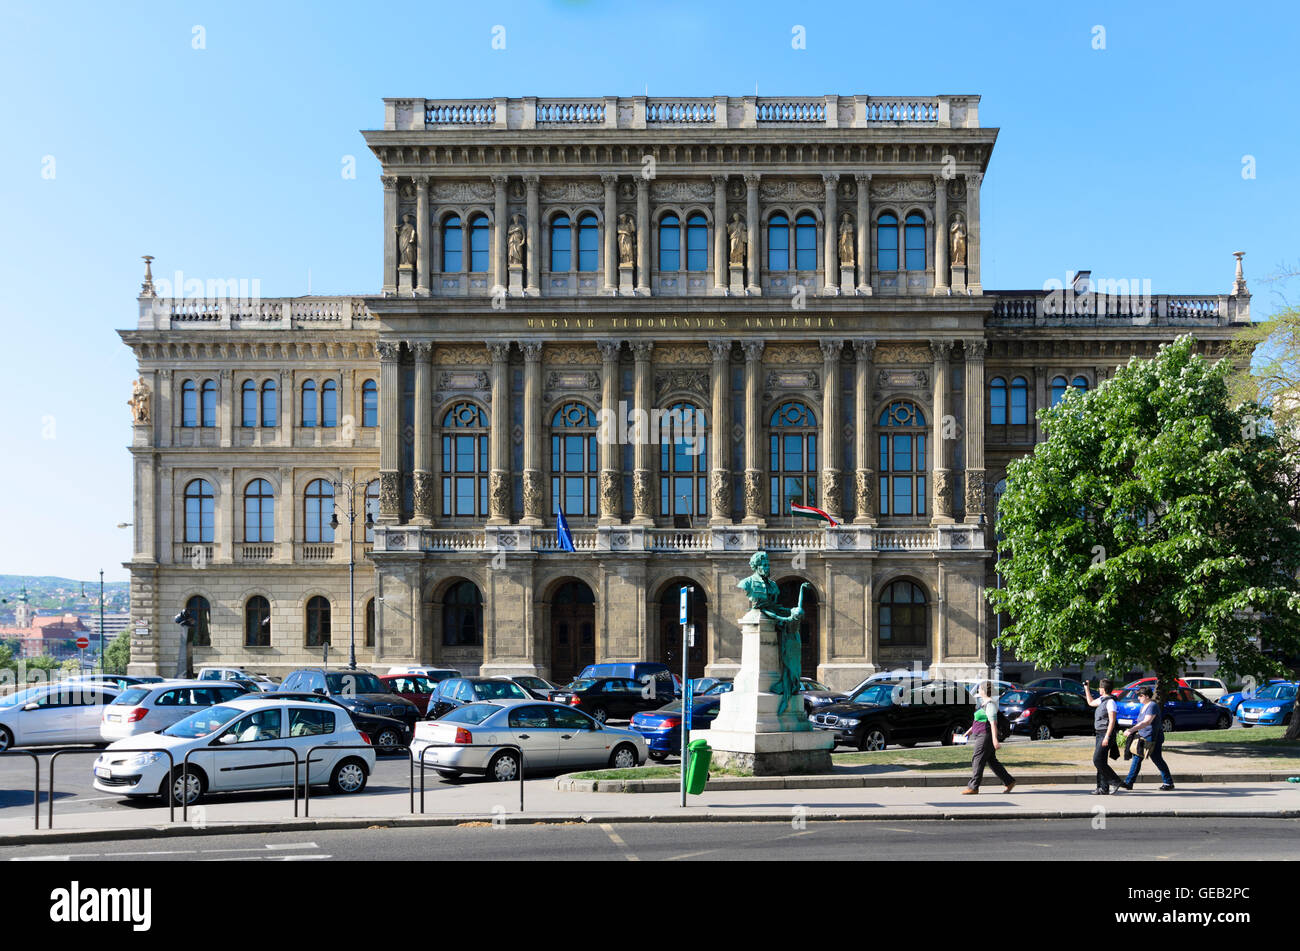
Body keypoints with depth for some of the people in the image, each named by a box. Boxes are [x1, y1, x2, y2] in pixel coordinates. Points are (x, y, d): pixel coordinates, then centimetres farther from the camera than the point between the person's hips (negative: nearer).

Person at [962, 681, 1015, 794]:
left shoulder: (990, 704, -16)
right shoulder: (984, 702, 16)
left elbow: (993, 723, -22)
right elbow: (980, 719, 28)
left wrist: (995, 739, -26)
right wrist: (970, 730, 30)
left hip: (986, 736, -10)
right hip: (981, 735, 10)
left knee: (977, 759, -7)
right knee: (991, 761, 13)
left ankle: (973, 787, -5)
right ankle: (1009, 782, 19)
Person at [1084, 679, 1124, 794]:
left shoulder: (1110, 702, -15)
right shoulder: (1102, 700, 13)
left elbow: (1112, 721, -19)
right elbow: (1091, 702, 34)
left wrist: (1107, 737, -24)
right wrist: (1086, 688, 32)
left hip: (1106, 734, -10)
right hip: (1100, 734, 10)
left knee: (1097, 760, -13)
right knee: (1101, 761, 8)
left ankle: (1116, 781, -8)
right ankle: (1103, 788, 10)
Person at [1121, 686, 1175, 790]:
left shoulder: (1152, 706, -18)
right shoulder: (1144, 706, 13)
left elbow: (1147, 722, -29)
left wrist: (1132, 730, -35)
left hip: (1153, 738, -9)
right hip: (1143, 738, 9)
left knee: (1157, 760, -1)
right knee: (1136, 759, 4)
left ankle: (1168, 783, 12)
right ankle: (1128, 782, 4)